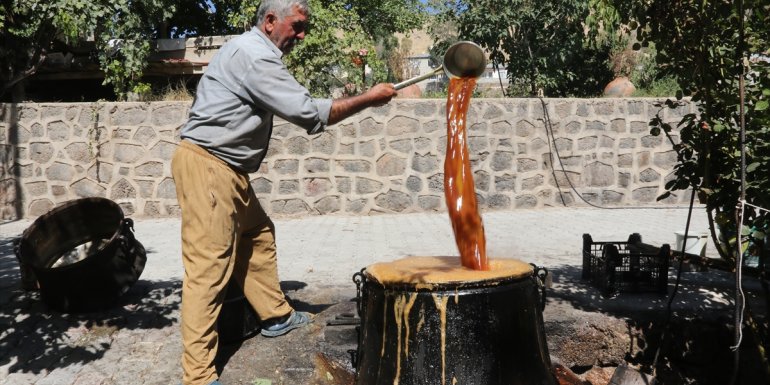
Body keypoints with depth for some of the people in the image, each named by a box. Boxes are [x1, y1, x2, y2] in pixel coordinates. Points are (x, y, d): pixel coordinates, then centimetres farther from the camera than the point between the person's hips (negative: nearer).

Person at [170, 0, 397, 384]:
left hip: (225, 168, 11)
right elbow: (308, 113, -18)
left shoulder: (252, 52, 18)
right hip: (207, 165, -11)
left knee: (257, 236, 18)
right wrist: (368, 98, -10)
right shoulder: (253, 54, -15)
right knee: (209, 266, -11)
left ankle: (277, 316, 32)